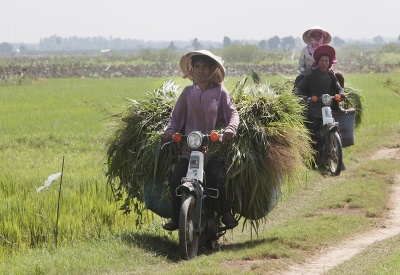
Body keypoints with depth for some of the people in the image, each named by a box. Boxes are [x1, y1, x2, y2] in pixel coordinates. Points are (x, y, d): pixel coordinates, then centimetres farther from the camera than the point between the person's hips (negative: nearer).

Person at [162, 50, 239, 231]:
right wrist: (170, 130, -6)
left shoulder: (220, 91, 8)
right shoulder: (188, 92, 15)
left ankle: (225, 213, -5)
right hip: (189, 147, 3)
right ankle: (176, 218, 0)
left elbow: (232, 113, 0)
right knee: (175, 180, -19)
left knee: (216, 178, -27)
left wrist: (231, 128, -21)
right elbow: (176, 116, 14)